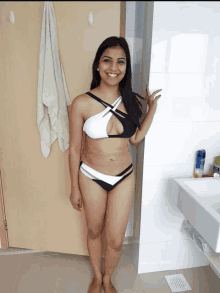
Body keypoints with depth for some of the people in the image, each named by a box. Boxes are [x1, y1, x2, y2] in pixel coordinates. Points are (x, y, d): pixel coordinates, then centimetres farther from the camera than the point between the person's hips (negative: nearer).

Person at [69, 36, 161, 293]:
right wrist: (74, 188, -1)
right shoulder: (82, 103, -13)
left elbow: (136, 138, 8)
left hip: (124, 178, 2)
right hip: (92, 177, -2)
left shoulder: (131, 100, -3)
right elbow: (74, 149, -7)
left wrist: (152, 108, -1)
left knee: (115, 241, 11)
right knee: (94, 231, 20)